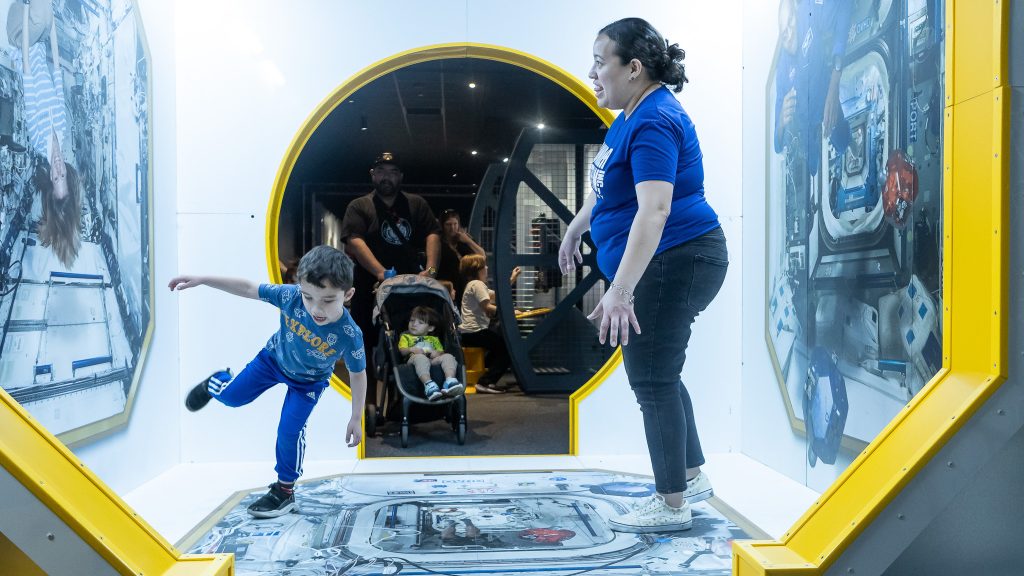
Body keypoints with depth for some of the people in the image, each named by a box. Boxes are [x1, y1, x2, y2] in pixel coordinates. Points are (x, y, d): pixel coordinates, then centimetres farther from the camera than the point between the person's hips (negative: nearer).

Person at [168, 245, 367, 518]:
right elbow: (248, 288, -24)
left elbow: (358, 374, -22)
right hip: (274, 358, 2)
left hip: (309, 381, -2)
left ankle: (284, 490, 19)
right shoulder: (291, 296, -38)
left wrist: (356, 418, -15)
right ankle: (217, 383, 53)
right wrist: (201, 280, -27)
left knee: (290, 431, -6)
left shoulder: (349, 335, -40)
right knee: (230, 396, 13)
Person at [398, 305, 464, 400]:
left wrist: (437, 353, -2)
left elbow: (442, 352, 23)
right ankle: (428, 384, -61)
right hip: (413, 359, -3)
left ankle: (450, 381, -51)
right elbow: (402, 351, 13)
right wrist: (411, 349, -9)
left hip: (433, 360, 3)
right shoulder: (405, 336, 32)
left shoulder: (434, 339, 37)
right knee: (420, 357, -41)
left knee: (448, 357, -28)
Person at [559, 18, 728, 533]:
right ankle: (692, 476, 32)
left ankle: (672, 505, 11)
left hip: (675, 262, -10)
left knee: (652, 378, -2)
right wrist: (574, 231, 35)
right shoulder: (632, 117, 13)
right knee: (656, 374, 18)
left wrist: (621, 290, -37)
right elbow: (605, 186, 27)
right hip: (659, 265, 10)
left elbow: (654, 209, -32)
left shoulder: (655, 123, -20)